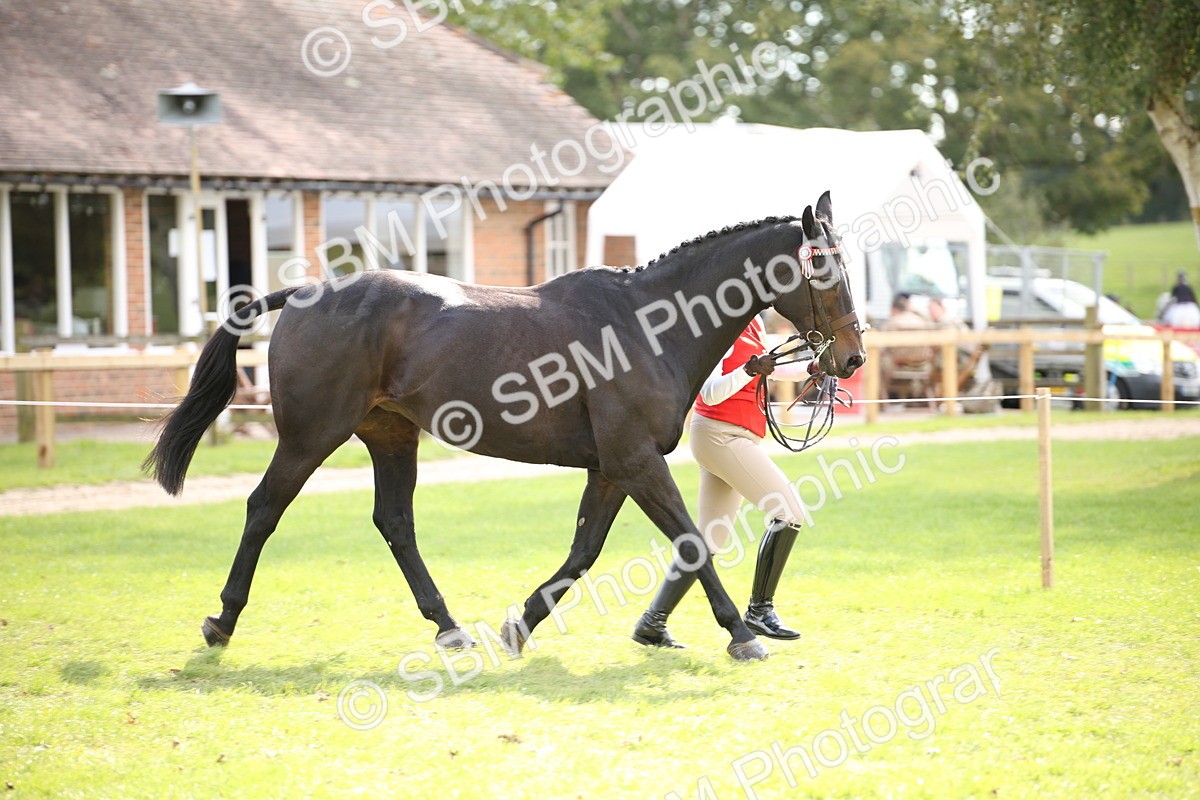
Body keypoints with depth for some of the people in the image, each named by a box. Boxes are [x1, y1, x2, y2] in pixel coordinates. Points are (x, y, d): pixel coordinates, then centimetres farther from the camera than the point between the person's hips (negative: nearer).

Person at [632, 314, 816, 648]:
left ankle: (652, 623, 11)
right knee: (789, 511, -14)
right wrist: (749, 370, -35)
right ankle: (760, 610, -9)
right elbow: (711, 393, -20)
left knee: (710, 540, 10)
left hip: (738, 438, 10)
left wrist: (810, 368, 12)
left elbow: (770, 370, 28)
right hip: (722, 435, -10)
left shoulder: (751, 323, 15)